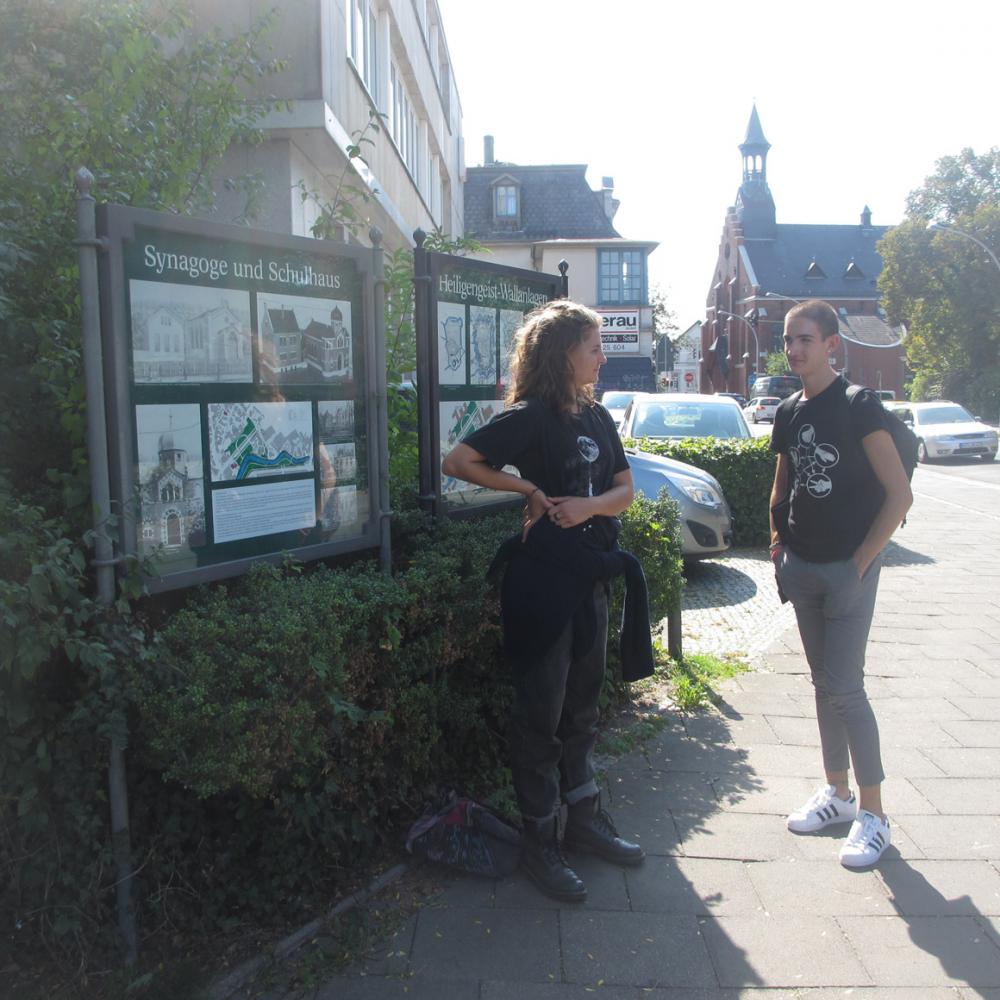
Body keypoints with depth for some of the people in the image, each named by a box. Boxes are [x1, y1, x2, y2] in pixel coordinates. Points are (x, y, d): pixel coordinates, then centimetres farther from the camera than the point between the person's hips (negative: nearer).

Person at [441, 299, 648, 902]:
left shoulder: (598, 418, 10)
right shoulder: (530, 417, -11)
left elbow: (625, 488, 9)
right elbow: (457, 462, -14)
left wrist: (591, 505, -11)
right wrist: (530, 490, -13)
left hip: (591, 579, 7)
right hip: (542, 581, -7)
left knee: (582, 708, 18)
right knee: (541, 715, 4)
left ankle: (584, 819, 34)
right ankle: (540, 842, 18)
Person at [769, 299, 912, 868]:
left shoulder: (859, 406, -11)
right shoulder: (789, 413, 8)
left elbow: (900, 494, -14)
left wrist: (860, 564, -16)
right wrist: (781, 548, 7)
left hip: (848, 569, -6)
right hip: (804, 567, 6)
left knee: (845, 688, -5)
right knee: (824, 684, 13)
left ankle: (873, 815, 9)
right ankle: (838, 793, 27)